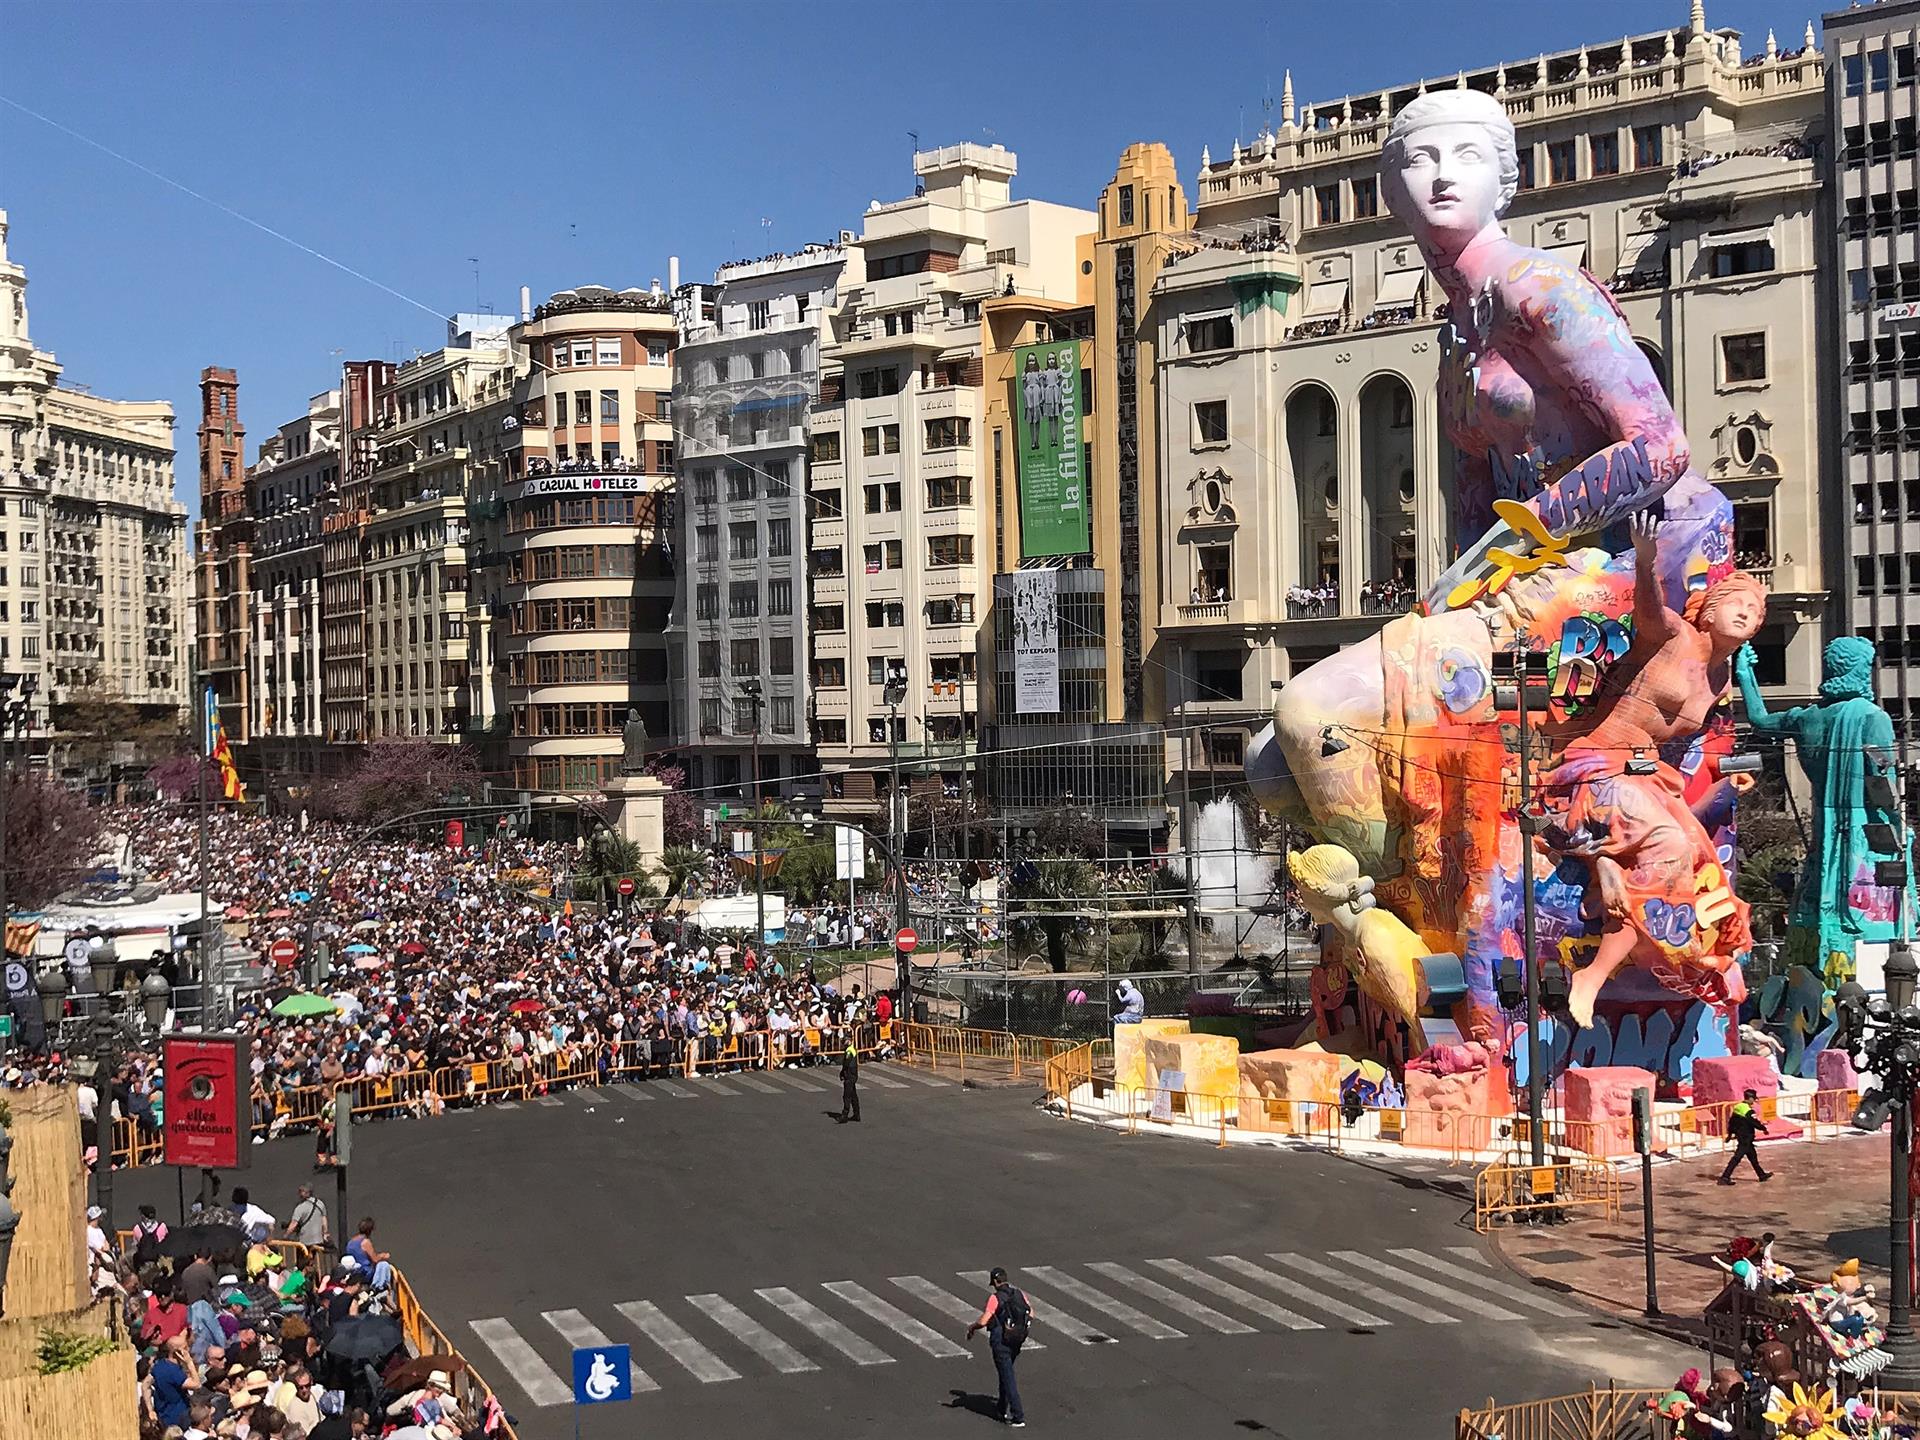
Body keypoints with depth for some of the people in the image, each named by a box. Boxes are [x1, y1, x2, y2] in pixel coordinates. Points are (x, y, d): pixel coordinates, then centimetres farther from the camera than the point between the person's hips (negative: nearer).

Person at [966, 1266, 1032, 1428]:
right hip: (1017, 1341, 7)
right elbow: (1031, 1314, 11)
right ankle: (1003, 1410, 34)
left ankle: (1019, 1418, -2)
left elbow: (983, 1321, -21)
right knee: (1005, 1374, 25)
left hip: (1001, 1341, -6)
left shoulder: (995, 1298, -16)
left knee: (1008, 1378, -1)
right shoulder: (1019, 1293, 2)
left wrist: (971, 1328, -2)